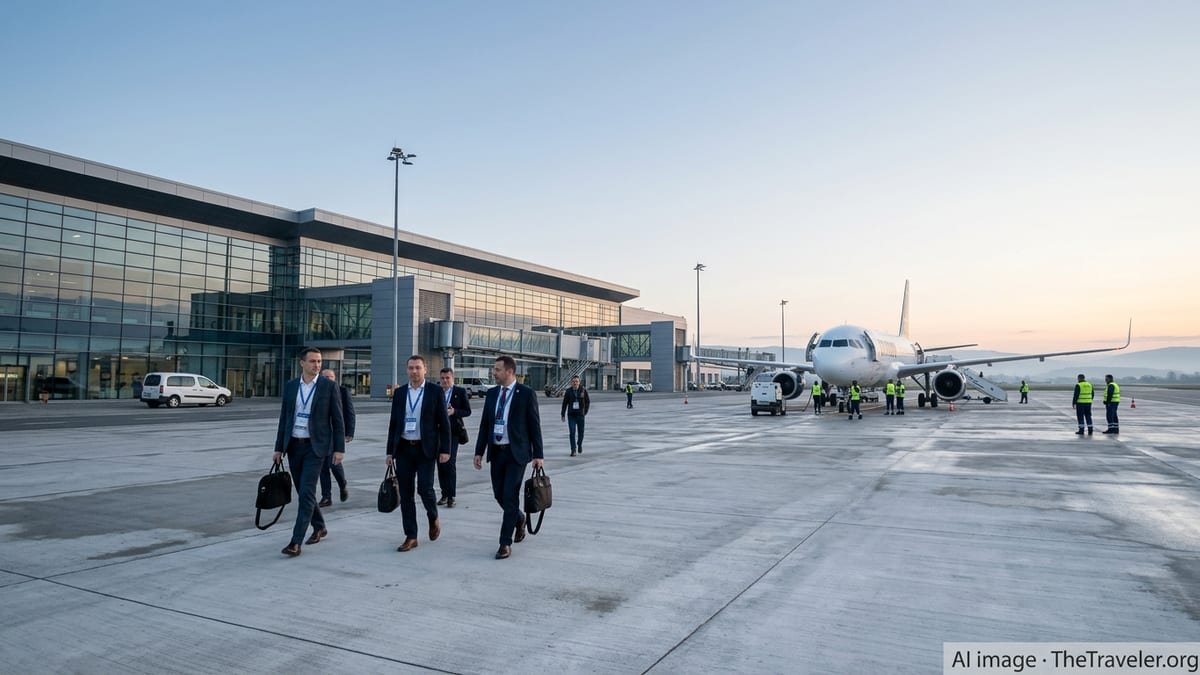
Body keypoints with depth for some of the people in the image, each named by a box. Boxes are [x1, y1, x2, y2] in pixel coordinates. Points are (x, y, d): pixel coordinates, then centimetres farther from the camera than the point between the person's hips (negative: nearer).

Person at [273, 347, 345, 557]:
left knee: (307, 492, -11)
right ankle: (319, 527, 33)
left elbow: (338, 420, -5)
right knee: (303, 492, 13)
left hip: (316, 446, -5)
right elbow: (284, 418, 10)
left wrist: (339, 449, -9)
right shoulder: (290, 386, 6)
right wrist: (279, 447, 8)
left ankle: (296, 541, -8)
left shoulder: (329, 386, -6)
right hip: (294, 445, 5)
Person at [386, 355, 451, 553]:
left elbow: (444, 423, -3)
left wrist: (445, 450, -9)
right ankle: (410, 537, 12)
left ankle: (433, 518, 22)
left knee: (425, 488, -9)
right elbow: (393, 423, 11)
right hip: (403, 449, 4)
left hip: (426, 449, -3)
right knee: (405, 493, 4)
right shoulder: (399, 393, 8)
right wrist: (390, 451, 8)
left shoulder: (435, 391, -2)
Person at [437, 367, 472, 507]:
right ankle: (444, 494, 17)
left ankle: (451, 496, -3)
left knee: (450, 464, -9)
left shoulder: (461, 392, 1)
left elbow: (468, 411, -1)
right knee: (441, 464, 7)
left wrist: (453, 411, -16)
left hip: (453, 432, -4)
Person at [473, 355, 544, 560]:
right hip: (496, 452, 5)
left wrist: (538, 455, -7)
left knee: (510, 496, -7)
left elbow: (534, 426, -5)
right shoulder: (491, 394, 8)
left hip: (516, 453, -5)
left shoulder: (526, 394, -7)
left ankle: (505, 543, 2)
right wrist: (479, 451, 7)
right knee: (499, 495, 11)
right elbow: (484, 424, 11)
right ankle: (519, 518, 40)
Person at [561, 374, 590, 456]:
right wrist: (563, 415, 2)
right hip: (571, 415, 0)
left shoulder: (583, 391, -3)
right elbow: (564, 404, 3)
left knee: (581, 432, 12)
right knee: (572, 433, -7)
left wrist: (585, 412, 0)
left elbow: (588, 401, 6)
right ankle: (573, 450, -2)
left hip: (580, 415, 0)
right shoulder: (568, 391, -2)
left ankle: (579, 444, 39)